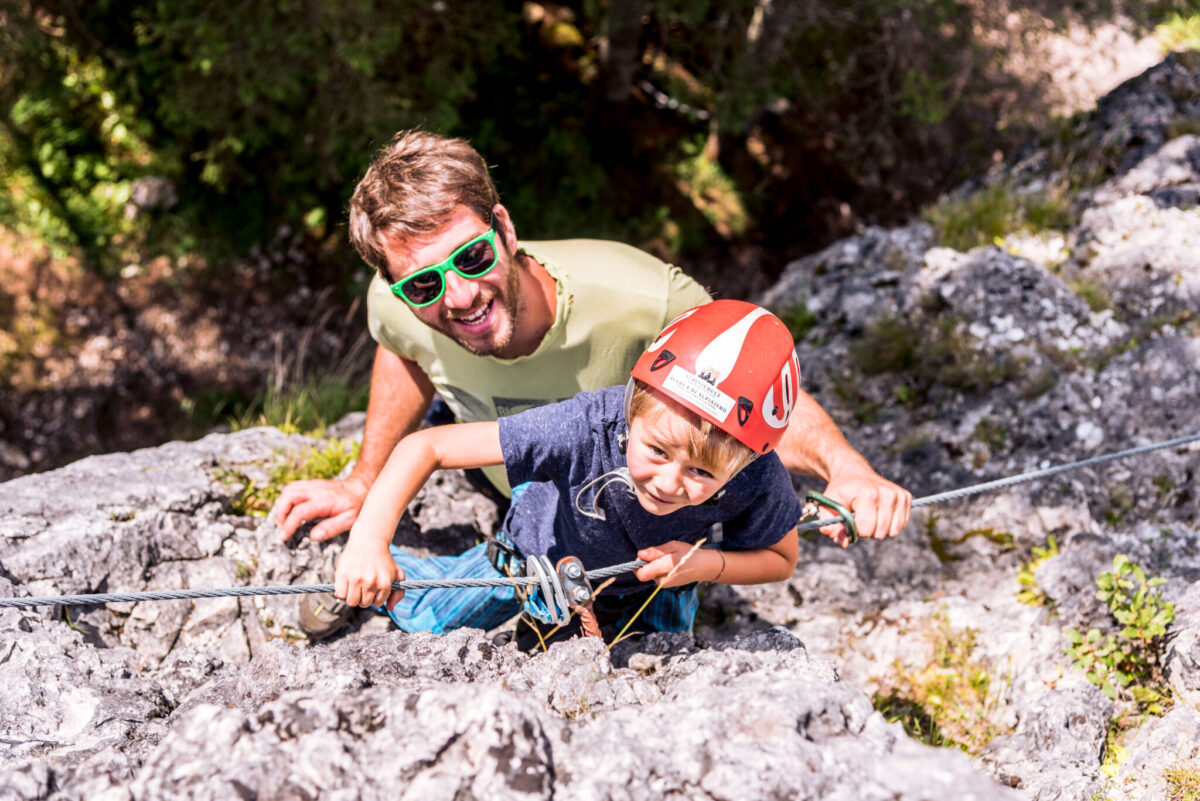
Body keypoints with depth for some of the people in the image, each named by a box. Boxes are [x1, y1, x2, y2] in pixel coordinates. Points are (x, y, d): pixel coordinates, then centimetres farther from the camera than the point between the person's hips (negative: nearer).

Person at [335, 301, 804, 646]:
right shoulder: (587, 429, -47)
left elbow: (782, 559, -16)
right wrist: (368, 543, -52)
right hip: (543, 548, -1)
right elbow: (426, 447, -42)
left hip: (654, 581, 2)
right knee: (425, 620, 14)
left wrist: (706, 564, -36)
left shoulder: (759, 480, -40)